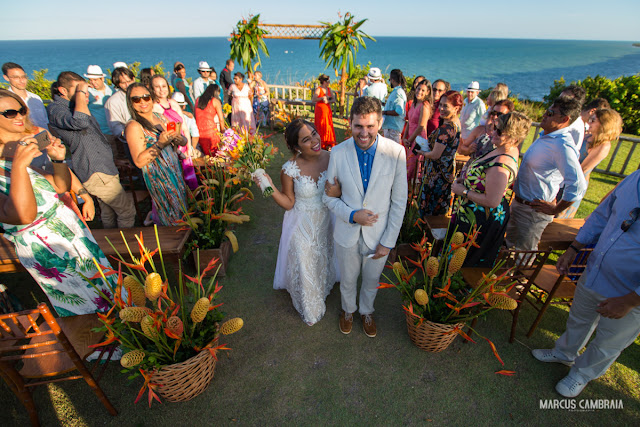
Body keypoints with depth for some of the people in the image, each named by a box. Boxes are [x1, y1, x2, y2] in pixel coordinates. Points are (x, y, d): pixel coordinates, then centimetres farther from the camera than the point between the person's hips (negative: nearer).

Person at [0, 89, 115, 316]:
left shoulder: (37, 140, 1)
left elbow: (61, 187, 5)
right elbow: (24, 215, -29)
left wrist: (58, 159, -13)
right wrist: (18, 165, -36)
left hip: (68, 221, 6)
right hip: (38, 243, -5)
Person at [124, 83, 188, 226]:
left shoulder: (161, 117, 5)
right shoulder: (134, 126, -15)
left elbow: (183, 141, 10)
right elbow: (139, 161, -21)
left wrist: (177, 137, -14)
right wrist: (160, 143, -30)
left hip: (175, 170, 7)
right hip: (157, 176, -6)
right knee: (172, 216, 5)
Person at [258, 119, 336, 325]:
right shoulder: (290, 169, -25)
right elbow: (288, 203, -13)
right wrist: (271, 189, -30)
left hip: (325, 220, 3)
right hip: (302, 225, -3)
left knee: (323, 258, 29)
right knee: (304, 265, 17)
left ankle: (323, 287, 65)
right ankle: (310, 308, 48)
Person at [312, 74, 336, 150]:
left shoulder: (329, 89, 10)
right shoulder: (318, 89, -7)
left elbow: (334, 99, 6)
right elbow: (313, 99, -19)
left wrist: (328, 101, -12)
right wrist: (322, 98, -27)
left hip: (328, 110, 5)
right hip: (320, 111, -5)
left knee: (329, 127, 3)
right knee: (321, 127, -2)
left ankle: (328, 144, 10)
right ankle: (321, 144, 7)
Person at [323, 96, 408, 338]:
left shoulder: (396, 152, -17)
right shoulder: (338, 152, -14)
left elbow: (399, 202, -10)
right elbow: (329, 197, -5)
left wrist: (388, 242, -9)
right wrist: (351, 215, -22)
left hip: (379, 235, 0)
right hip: (347, 234, 1)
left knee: (372, 281, 24)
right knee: (348, 280, 23)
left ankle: (366, 311, 56)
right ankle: (348, 310, 56)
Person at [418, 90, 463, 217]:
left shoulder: (446, 128, -26)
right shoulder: (456, 123, 5)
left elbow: (435, 155, -23)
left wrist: (421, 152, -4)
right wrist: (427, 146, 9)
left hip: (438, 174, -10)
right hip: (448, 170, 10)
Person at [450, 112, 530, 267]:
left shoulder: (500, 166, -32)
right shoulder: (508, 151, 0)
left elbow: (492, 201, -31)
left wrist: (463, 191, -21)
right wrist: (464, 179, 0)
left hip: (479, 222, -10)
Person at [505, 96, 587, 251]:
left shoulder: (563, 145, -25)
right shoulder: (545, 137, 6)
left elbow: (578, 186, -33)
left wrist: (555, 209, -21)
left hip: (533, 211, -9)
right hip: (519, 202, 9)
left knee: (524, 251, 10)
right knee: (510, 243, 25)